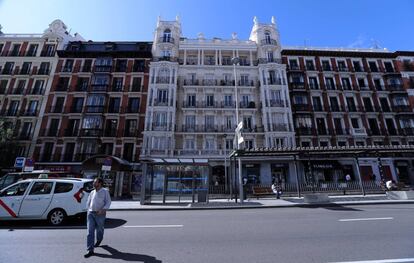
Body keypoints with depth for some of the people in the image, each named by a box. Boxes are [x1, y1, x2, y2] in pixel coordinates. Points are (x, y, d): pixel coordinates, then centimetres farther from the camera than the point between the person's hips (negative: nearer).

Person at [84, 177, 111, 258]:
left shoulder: (105, 191, -6)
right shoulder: (92, 192, 9)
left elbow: (108, 202, -10)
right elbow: (88, 202, 20)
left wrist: (103, 210, -22)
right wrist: (88, 210, 8)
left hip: (100, 214, -3)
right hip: (91, 213, 3)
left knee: (99, 229, 13)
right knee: (90, 232, -3)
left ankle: (98, 241, 42)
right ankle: (90, 250, 3)